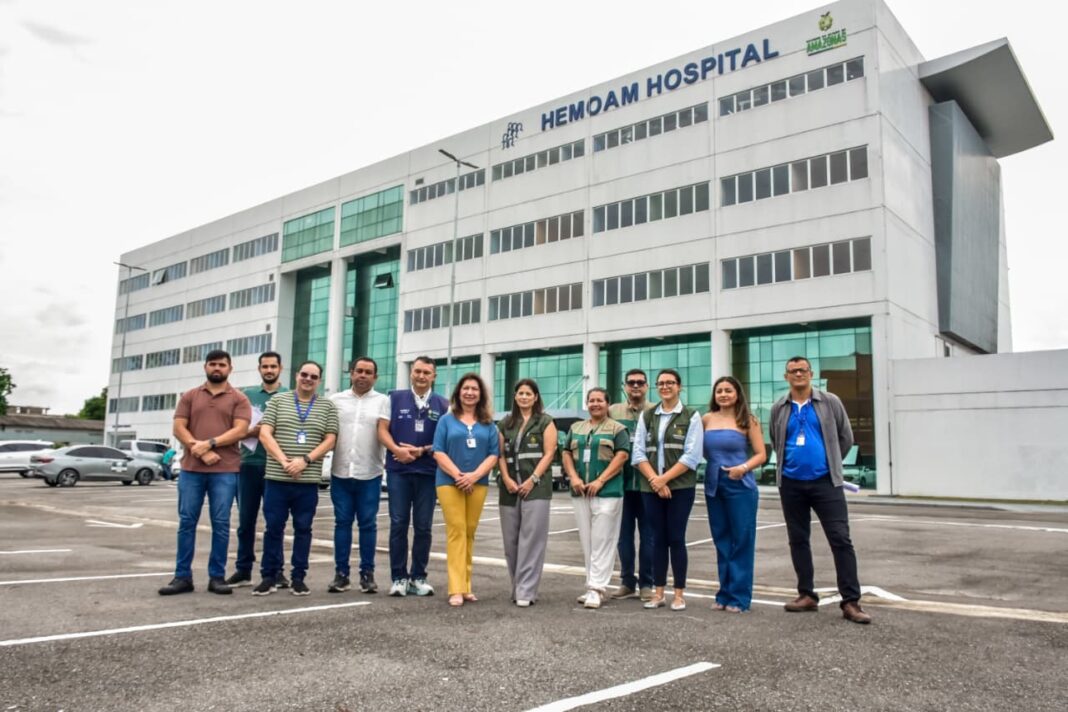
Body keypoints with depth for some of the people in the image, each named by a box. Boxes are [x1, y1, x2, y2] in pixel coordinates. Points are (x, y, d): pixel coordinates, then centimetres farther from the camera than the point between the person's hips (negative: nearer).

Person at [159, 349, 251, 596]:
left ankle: (217, 576, 8)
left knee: (221, 524, 1)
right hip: (191, 469, 2)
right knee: (186, 522, 4)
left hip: (225, 471, -2)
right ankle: (182, 576, 11)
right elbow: (179, 428, 3)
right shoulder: (189, 396, 13)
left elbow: (240, 430, -6)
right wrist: (200, 450, -11)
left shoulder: (239, 398, 6)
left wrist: (209, 443, -16)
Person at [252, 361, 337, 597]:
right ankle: (269, 576, 14)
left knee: (303, 529, 6)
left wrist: (305, 460, -13)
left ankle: (298, 577, 14)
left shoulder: (327, 407, 8)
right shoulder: (278, 401, 7)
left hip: (308, 480, 0)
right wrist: (284, 461, -14)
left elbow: (330, 440, 1)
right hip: (276, 477, 0)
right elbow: (264, 434, -2)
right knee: (273, 527, 4)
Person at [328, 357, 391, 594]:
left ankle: (367, 573, 11)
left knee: (368, 524, 3)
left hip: (370, 474, -2)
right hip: (340, 472, 2)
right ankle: (341, 573, 13)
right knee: (342, 523, 6)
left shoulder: (382, 401, 5)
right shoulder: (336, 400, 11)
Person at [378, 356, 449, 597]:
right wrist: (397, 450, -15)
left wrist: (422, 450, -9)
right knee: (398, 524, 0)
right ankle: (399, 578, 7)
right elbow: (382, 429, 2)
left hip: (428, 472, 1)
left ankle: (418, 577, 13)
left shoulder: (442, 404, 7)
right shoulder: (395, 398, 8)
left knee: (423, 526, 4)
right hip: (398, 470, -1)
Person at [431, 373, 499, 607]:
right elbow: (439, 452, -1)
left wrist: (474, 475, -11)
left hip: (478, 483, 2)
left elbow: (493, 454, 4)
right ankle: (456, 589, -10)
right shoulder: (447, 420, 7)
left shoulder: (488, 424, 12)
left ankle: (466, 586, 10)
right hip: (449, 482, -2)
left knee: (469, 532, 4)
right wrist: (457, 475, -13)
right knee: (456, 531, -8)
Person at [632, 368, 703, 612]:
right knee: (658, 539, 7)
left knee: (676, 538, -1)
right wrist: (654, 479, -10)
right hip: (651, 488, 3)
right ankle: (658, 592, 15)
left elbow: (692, 456, -8)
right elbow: (638, 453, 4)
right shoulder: (647, 416, 11)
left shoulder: (691, 416, 0)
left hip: (680, 487, -3)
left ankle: (679, 594, 9)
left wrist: (664, 478, -13)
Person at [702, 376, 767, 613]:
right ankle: (725, 593, 19)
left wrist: (743, 467, -18)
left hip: (740, 486, -3)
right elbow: (701, 450, 13)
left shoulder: (747, 421, -1)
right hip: (713, 485, 3)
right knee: (721, 540, 9)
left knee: (741, 540, 0)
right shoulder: (707, 419, 7)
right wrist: (713, 461, -3)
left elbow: (761, 455, -3)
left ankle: (739, 596, 8)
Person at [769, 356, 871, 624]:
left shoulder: (830, 403, 1)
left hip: (825, 482, -2)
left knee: (841, 539, -6)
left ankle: (851, 601, 0)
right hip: (791, 484, 3)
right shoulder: (779, 409, 6)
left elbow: (845, 438, 8)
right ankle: (807, 595, 21)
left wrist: (829, 463, 12)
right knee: (798, 540, 9)